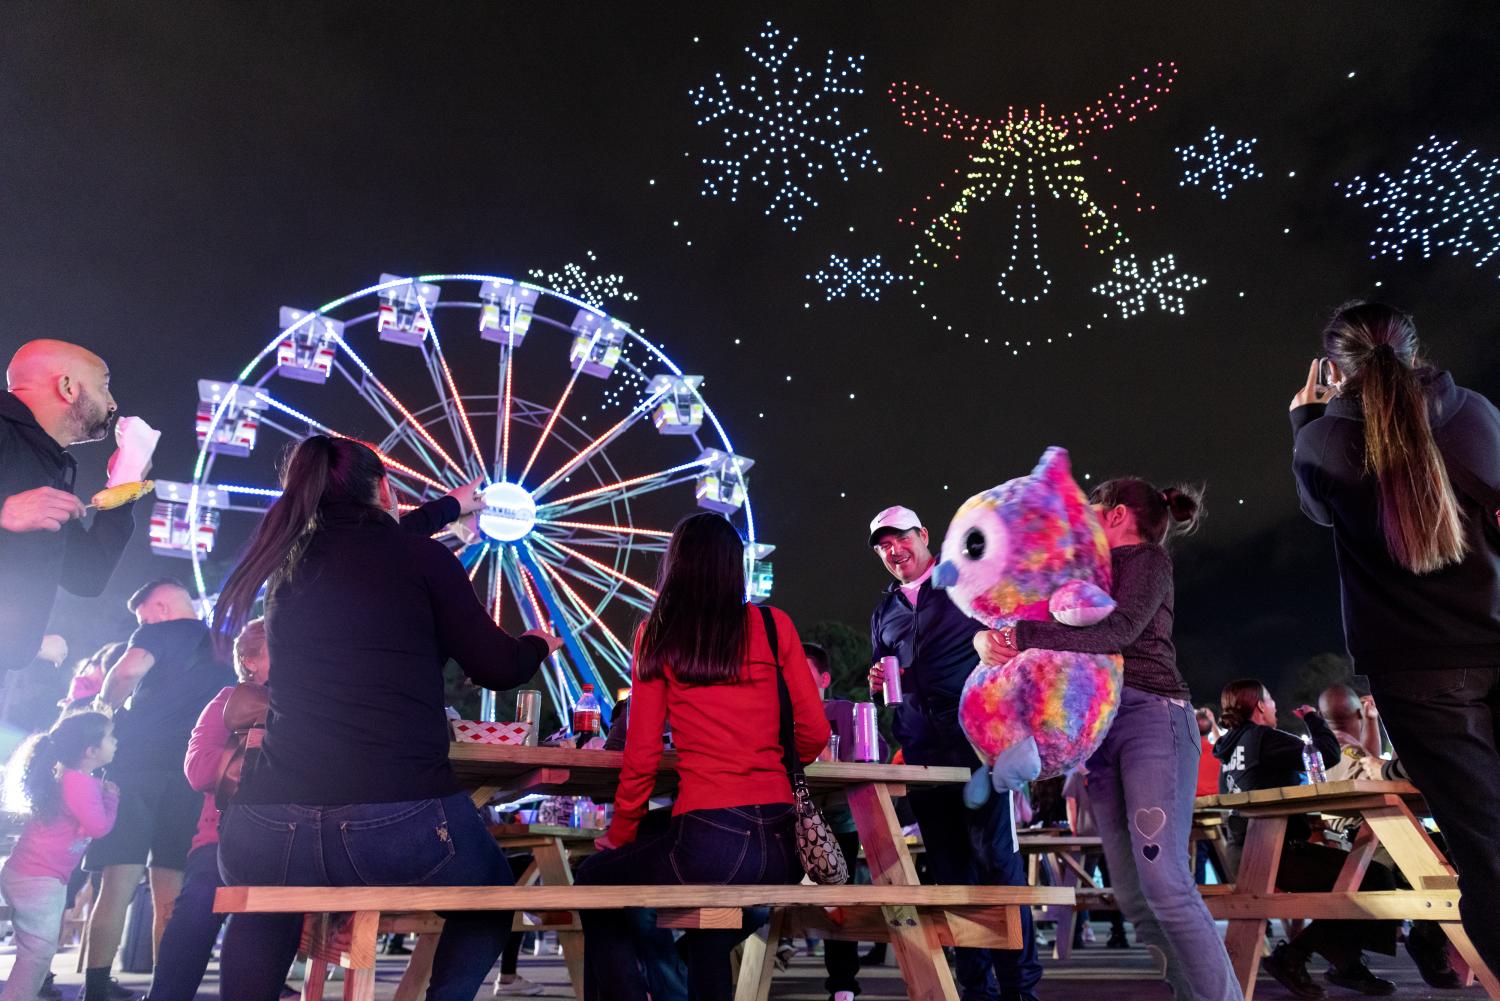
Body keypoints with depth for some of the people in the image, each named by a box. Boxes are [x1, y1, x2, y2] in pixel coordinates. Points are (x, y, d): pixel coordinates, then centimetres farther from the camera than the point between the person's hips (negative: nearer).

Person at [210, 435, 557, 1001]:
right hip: (400, 824, -4)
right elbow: (497, 669, 7)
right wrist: (538, 646, 30)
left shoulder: (291, 563, 17)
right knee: (489, 897, 28)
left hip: (269, 833, 4)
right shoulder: (424, 558, 3)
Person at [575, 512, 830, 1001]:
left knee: (594, 883, 25)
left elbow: (642, 754, 1)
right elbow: (814, 734, 6)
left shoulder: (657, 634, 2)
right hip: (782, 845, 4)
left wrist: (618, 836, 15)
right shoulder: (775, 625, 6)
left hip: (708, 841, -3)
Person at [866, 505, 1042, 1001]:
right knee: (948, 866, 6)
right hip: (921, 751, 5)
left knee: (994, 854, -9)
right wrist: (877, 683, 5)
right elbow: (882, 675, 27)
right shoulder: (884, 612, 19)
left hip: (976, 739, -5)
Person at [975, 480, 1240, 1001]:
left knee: (1162, 878, -17)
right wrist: (990, 637, -2)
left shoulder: (1148, 557, 3)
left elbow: (1119, 630, -14)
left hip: (1151, 714, -7)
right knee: (1131, 891, 1)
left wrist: (1023, 635, -17)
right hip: (1098, 724, 7)